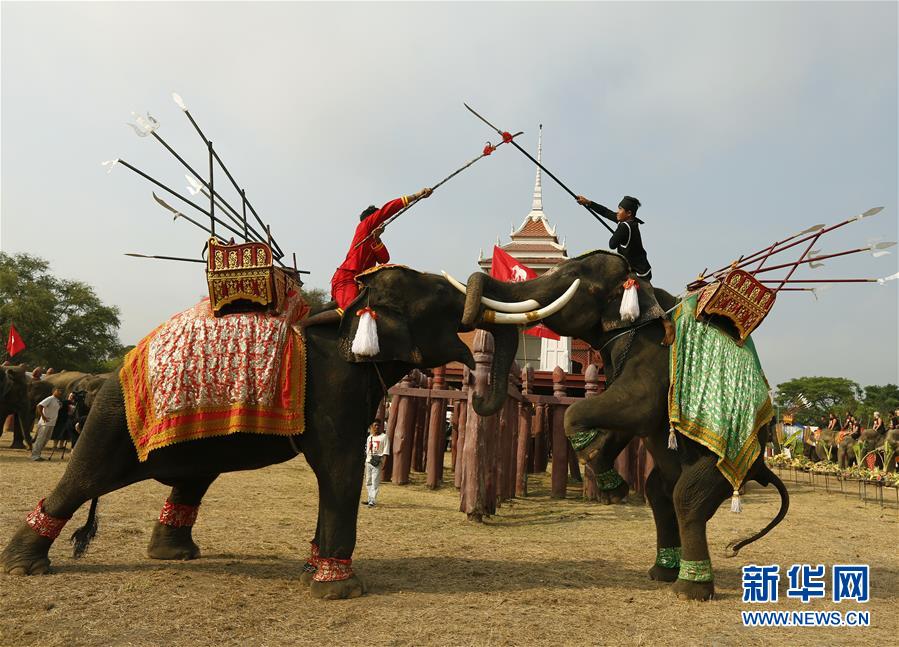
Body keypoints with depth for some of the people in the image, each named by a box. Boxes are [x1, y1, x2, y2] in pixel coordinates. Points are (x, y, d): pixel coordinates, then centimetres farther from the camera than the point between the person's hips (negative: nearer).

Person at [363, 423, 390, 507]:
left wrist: (383, 463, -15)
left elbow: (385, 451, -6)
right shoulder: (369, 437, 14)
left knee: (375, 482, -10)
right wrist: (365, 462, 14)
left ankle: (372, 501, -13)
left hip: (378, 463, -6)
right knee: (368, 482, 11)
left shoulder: (384, 437, -1)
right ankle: (370, 499, 21)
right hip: (368, 462, 6)